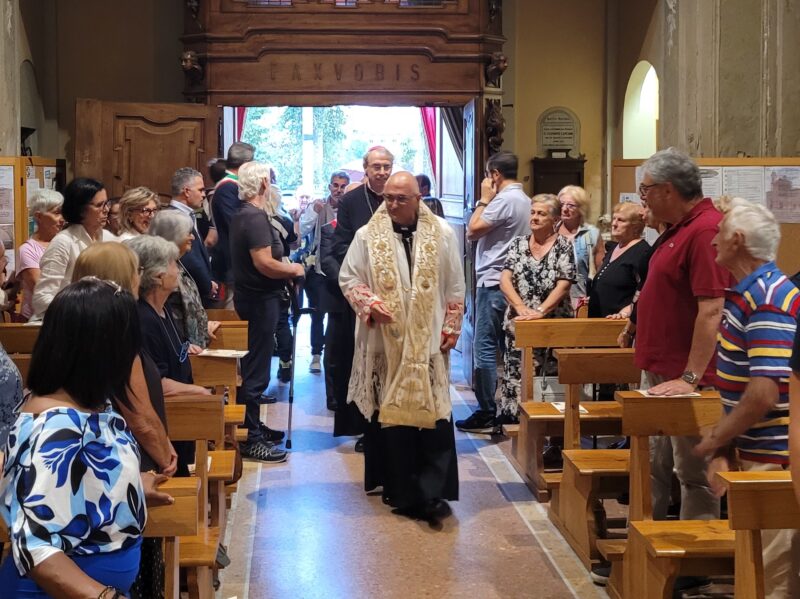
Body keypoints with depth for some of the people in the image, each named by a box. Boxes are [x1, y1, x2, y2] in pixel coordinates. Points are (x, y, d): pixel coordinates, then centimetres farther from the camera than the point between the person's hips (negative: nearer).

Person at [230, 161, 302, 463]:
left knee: (252, 367, 18)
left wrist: (284, 267, 15)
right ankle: (250, 438, 1)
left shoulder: (242, 215, 12)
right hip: (260, 300, -10)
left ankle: (253, 426, 29)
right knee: (256, 370, -4)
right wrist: (293, 270, -12)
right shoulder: (256, 217, -19)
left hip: (251, 297, 10)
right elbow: (264, 263, -27)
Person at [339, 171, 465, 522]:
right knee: (391, 413, 5)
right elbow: (348, 278, 5)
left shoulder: (442, 235, 3)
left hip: (428, 341, 0)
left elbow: (455, 285, 8)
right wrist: (369, 303, -13)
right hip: (386, 340, 0)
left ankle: (433, 493, -5)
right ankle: (399, 487, 16)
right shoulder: (368, 236, 1)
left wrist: (451, 327, 3)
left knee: (434, 412, -7)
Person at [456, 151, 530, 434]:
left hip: (494, 283, -10)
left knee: (485, 347, -7)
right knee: (507, 346, 12)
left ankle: (486, 413, -6)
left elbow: (472, 230, -14)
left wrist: (484, 199, -7)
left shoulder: (505, 200, -15)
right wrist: (489, 200, 14)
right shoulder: (523, 199, 15)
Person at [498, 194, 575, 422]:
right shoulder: (518, 244, 9)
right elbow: (505, 280, 0)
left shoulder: (563, 246, 0)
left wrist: (540, 312, -19)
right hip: (518, 324, 3)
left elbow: (563, 285, -9)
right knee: (516, 376, 0)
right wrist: (522, 308, -14)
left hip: (553, 325, -3)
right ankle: (515, 419, 9)